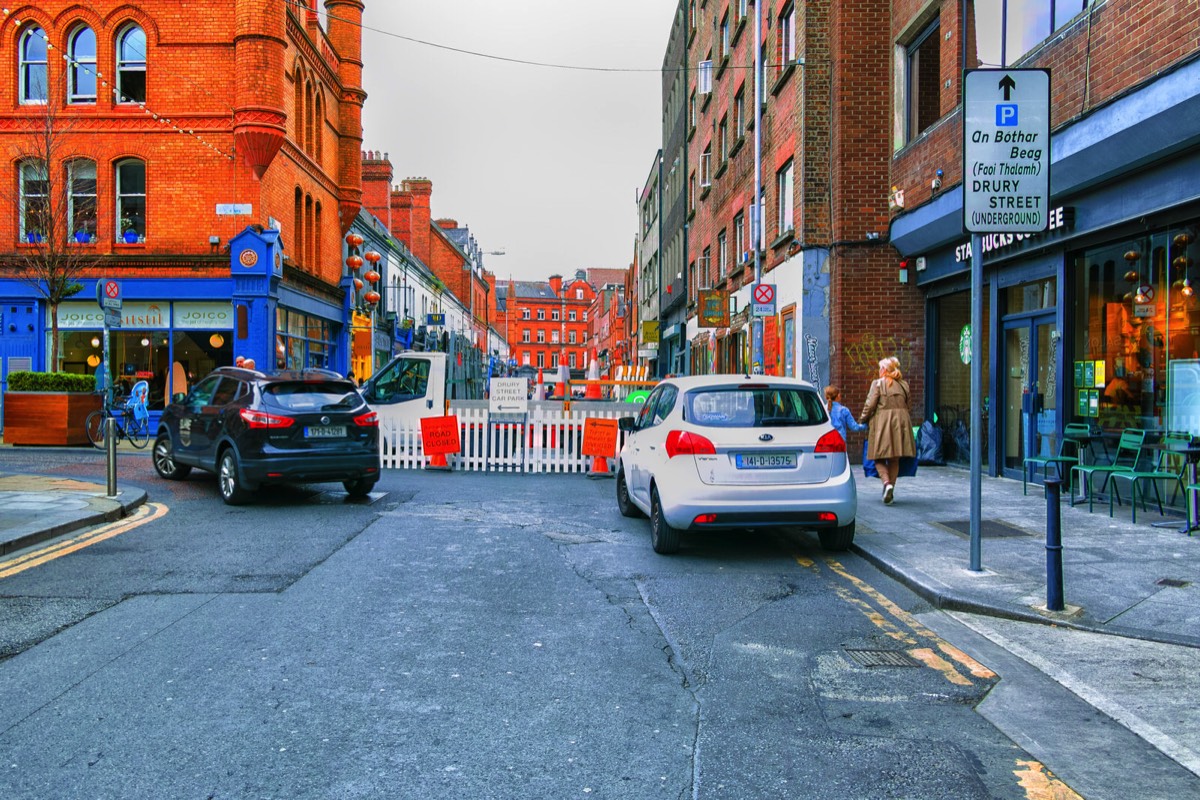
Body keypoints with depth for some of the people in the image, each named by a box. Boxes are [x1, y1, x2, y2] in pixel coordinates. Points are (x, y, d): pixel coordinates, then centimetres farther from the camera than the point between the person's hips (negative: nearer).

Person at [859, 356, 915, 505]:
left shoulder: (878, 383, -4)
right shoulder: (904, 384, 11)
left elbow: (870, 405, -9)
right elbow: (907, 405, 13)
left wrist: (862, 420, 4)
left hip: (882, 422, -5)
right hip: (901, 421, 5)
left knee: (879, 458, 2)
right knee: (894, 459, 12)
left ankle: (887, 483, -21)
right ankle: (890, 491, 12)